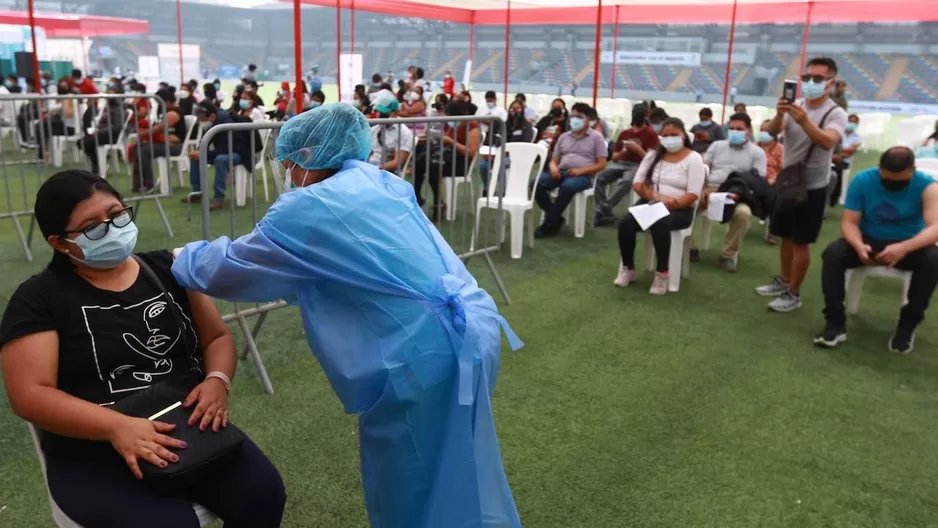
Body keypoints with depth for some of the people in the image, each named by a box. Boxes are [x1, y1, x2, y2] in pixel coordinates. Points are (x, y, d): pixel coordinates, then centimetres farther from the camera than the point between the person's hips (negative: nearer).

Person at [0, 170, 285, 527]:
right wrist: (116, 427, -25)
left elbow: (218, 337, 11)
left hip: (189, 426, 3)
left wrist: (217, 380, -12)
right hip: (94, 453, -3)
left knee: (263, 495, -19)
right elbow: (30, 395, -10)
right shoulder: (39, 298, -2)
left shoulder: (168, 268, 8)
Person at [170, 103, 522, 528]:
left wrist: (185, 257, 27)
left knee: (413, 492, 12)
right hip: (472, 329, 8)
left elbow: (228, 269, 6)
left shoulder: (308, 209, -6)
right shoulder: (382, 182, 16)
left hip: (424, 352, -8)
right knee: (454, 475, 25)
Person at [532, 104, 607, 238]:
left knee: (567, 187, -38)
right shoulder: (563, 137, 19)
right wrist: (553, 167, -8)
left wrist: (580, 171, -16)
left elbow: (601, 165, -1)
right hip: (561, 172, 5)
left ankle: (550, 224, -25)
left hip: (583, 176, -4)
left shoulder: (596, 137, 6)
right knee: (537, 183, -23)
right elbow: (554, 160, 19)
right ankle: (556, 219, -12)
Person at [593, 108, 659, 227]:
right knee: (599, 177, -27)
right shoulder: (624, 133, 21)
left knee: (626, 181, -39)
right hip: (620, 164, 4)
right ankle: (605, 212, -29)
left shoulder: (651, 134, 8)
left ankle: (603, 210, -33)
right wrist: (622, 152, -1)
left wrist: (636, 148, -15)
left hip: (637, 166, -4)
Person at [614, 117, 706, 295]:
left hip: (679, 210, -4)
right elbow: (638, 185, 4)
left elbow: (693, 195, -10)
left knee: (659, 224, -38)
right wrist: (657, 197, -14)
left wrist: (668, 205, -22)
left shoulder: (693, 159, -1)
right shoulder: (653, 155, 12)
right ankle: (627, 269, -8)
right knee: (625, 223, -26)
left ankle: (662, 274, -24)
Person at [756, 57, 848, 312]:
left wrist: (804, 121, -48)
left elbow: (828, 142, -32)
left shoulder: (836, 113, -13)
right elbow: (771, 131, -17)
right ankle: (784, 281, 34)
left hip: (812, 188, -5)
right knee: (785, 236, 17)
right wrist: (779, 114, -38)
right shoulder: (794, 107, 0)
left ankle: (793, 294, 11)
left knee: (801, 242, 1)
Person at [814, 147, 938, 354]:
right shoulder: (862, 181, -13)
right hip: (869, 241, 1)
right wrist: (859, 246, -37)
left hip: (909, 245, -1)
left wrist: (904, 248, -47)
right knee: (833, 253, -27)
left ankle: (908, 324, -16)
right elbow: (849, 222, -14)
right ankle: (835, 322, -20)